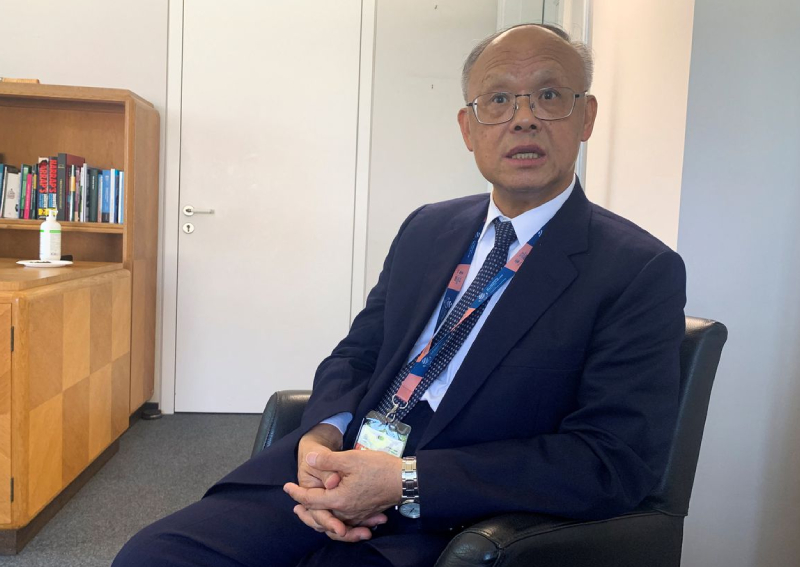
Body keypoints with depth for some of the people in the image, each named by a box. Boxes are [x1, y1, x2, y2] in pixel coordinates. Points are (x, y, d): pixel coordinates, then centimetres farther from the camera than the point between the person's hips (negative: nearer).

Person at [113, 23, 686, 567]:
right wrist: (323, 435, -10)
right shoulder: (426, 229, 11)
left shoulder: (641, 273, -7)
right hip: (329, 470, 5)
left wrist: (405, 480, -20)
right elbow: (356, 355, 13)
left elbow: (614, 461, -14)